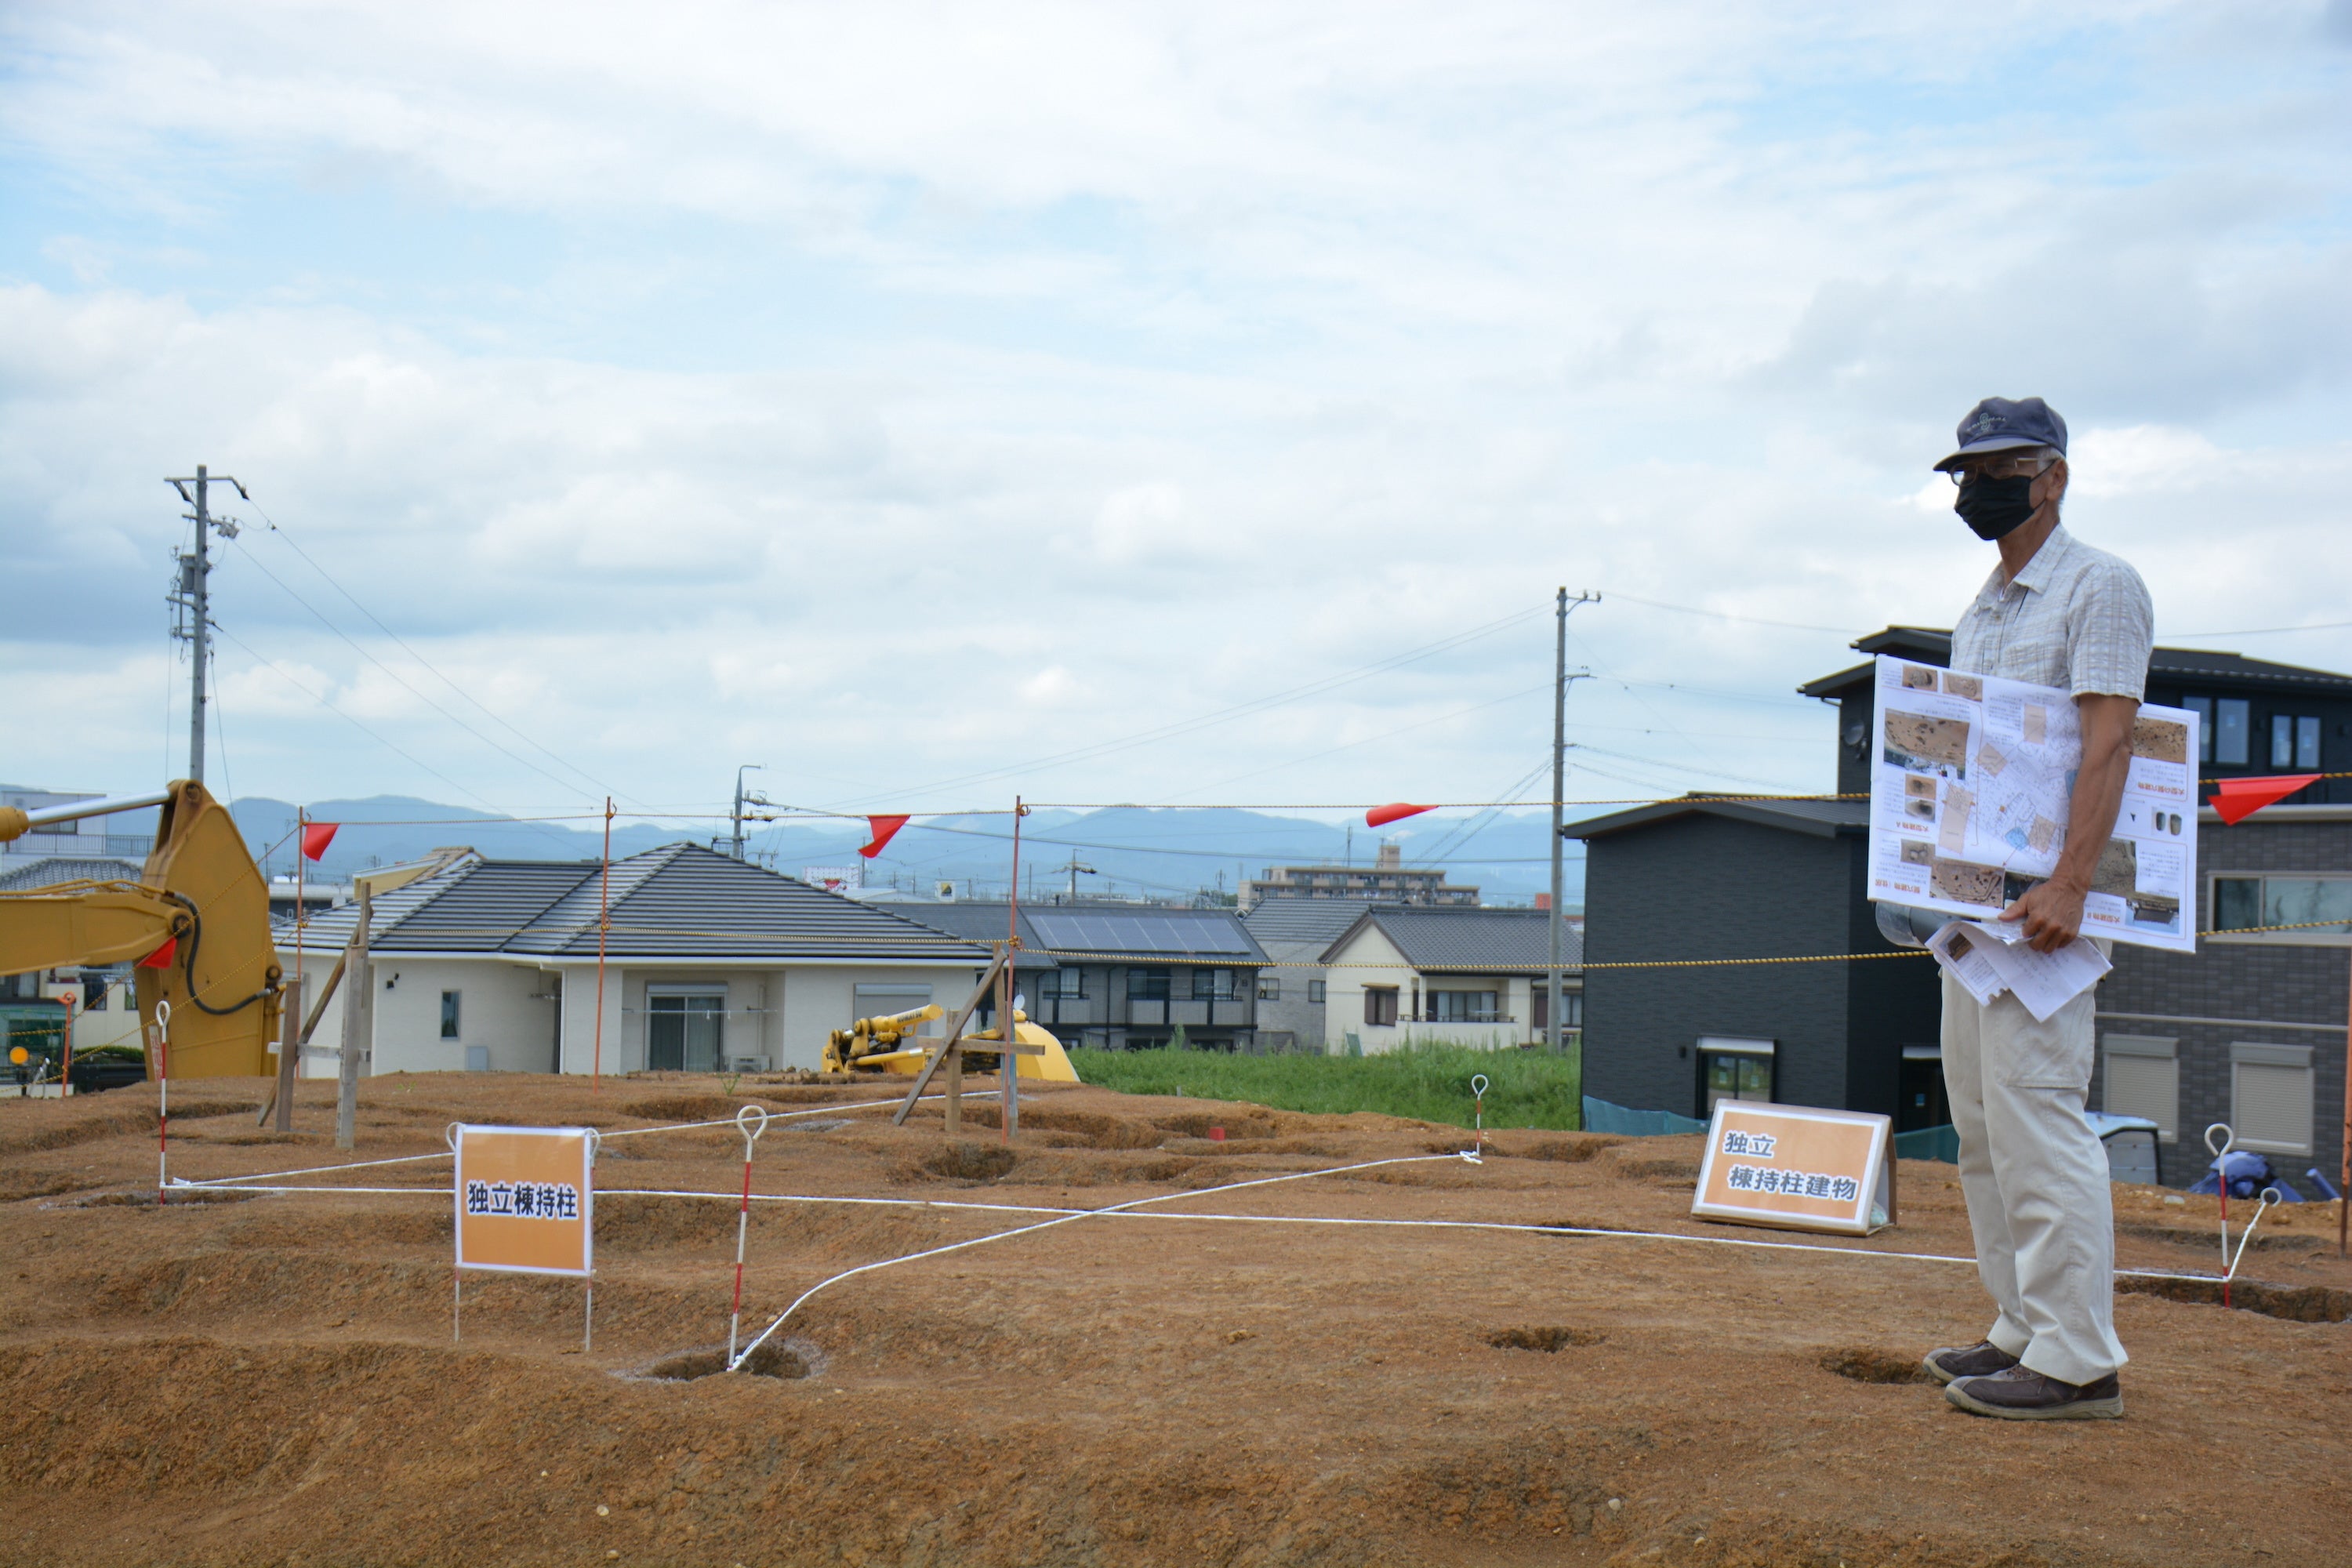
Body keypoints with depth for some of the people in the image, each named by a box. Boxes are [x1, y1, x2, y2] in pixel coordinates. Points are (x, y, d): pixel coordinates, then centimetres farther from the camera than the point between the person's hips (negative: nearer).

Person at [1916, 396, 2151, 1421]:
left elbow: (2106, 744, -16)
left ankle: (2077, 1362, -12)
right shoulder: (1977, 616, 20)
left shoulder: (2098, 587, -6)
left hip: (2041, 891, -9)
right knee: (1982, 1119, 10)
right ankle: (2027, 1330, 17)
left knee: (2037, 1106, -14)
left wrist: (2068, 885, -26)